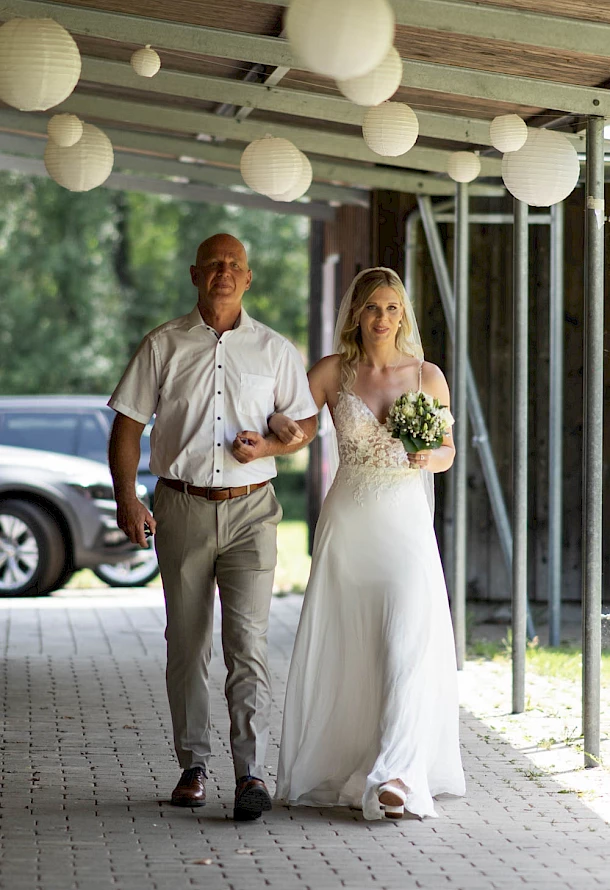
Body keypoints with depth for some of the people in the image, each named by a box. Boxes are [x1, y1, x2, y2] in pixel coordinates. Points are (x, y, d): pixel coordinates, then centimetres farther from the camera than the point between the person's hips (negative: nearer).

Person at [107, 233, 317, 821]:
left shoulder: (274, 350, 6)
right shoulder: (164, 346, 5)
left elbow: (305, 422, 14)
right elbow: (127, 424, 5)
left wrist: (268, 446, -7)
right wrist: (126, 498, -6)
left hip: (250, 510, -1)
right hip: (182, 508, 1)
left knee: (248, 640, -10)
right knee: (187, 643, 6)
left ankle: (252, 773, -13)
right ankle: (193, 766, 17)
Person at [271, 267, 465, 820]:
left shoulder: (428, 376, 4)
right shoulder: (334, 372, 4)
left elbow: (448, 452, 12)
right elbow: (287, 419, 7)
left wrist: (428, 458, -10)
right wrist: (280, 425, -15)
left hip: (406, 523, -1)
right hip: (347, 521, 1)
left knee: (408, 644, -14)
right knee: (342, 652, 4)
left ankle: (395, 778, -19)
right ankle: (337, 768, 16)